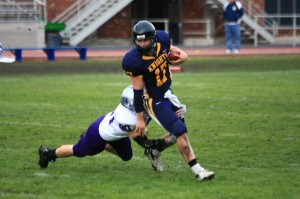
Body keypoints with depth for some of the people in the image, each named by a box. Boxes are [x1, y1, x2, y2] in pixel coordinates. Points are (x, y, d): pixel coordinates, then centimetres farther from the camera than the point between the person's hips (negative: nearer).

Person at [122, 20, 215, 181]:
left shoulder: (162, 39, -13)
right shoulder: (134, 61, -29)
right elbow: (138, 91, -20)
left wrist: (179, 54, -9)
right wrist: (140, 118, -12)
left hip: (167, 93, 7)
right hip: (154, 101, -7)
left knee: (178, 134, 15)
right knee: (180, 132, -12)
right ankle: (197, 171, -6)